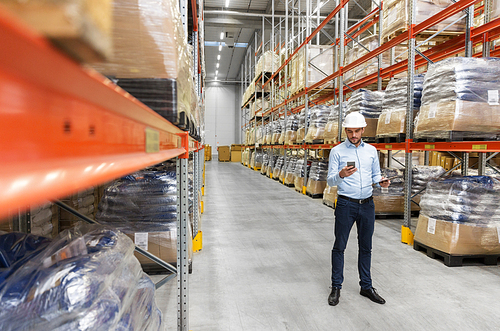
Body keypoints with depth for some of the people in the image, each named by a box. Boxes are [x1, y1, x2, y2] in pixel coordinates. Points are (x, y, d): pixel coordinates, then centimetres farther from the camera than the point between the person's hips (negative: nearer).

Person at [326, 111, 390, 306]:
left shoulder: (371, 150, 9)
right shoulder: (337, 151, -3)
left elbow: (375, 174, 14)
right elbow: (330, 181, -7)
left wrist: (381, 181, -8)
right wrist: (341, 175, -28)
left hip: (367, 204, 4)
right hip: (346, 204, -4)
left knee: (366, 247, 13)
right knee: (339, 246, 3)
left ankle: (366, 286, 26)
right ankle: (336, 287, 15)